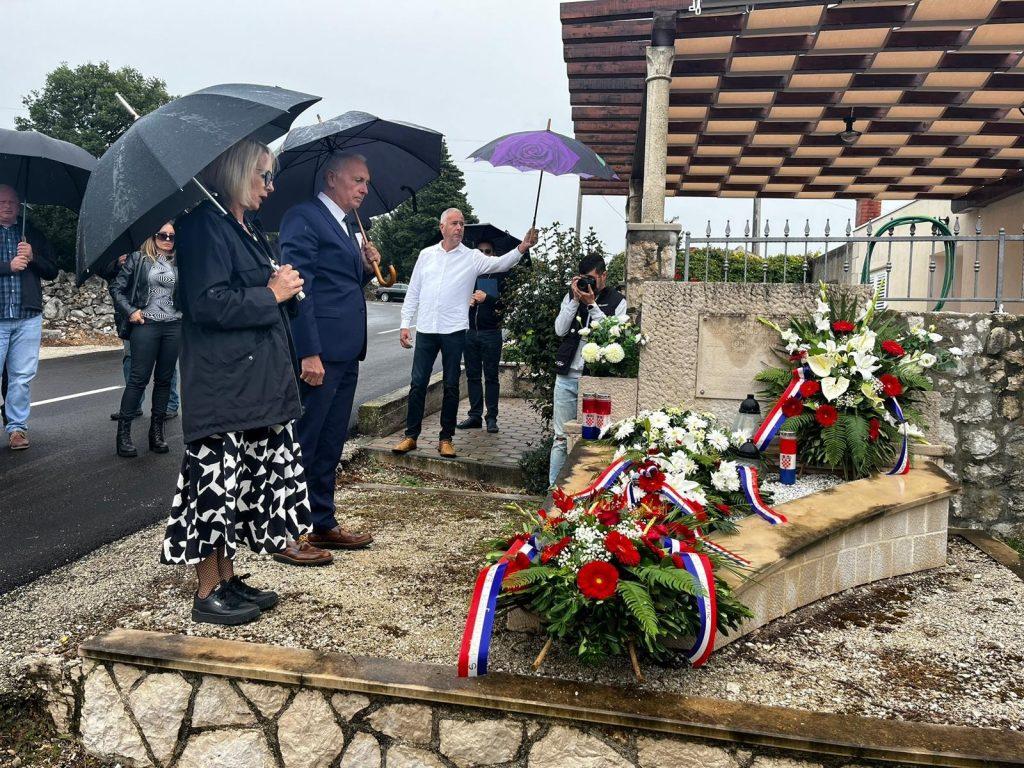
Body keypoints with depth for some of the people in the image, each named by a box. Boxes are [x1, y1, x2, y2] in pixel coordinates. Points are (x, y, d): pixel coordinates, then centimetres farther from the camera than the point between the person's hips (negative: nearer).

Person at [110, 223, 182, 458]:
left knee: (164, 379, 7)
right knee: (139, 378, -4)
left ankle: (157, 431, 15)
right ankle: (123, 432, 3)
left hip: (174, 326, 3)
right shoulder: (138, 259, 4)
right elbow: (116, 288, 4)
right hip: (145, 324, -3)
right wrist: (130, 311, -6)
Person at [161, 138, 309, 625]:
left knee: (246, 483, 14)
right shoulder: (205, 224, -11)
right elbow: (208, 303, -21)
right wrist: (272, 294, -12)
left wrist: (285, 288, 7)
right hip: (221, 388, -10)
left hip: (257, 382, 10)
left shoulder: (249, 230, 18)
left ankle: (228, 579, 26)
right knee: (217, 481, -1)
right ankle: (208, 593, 13)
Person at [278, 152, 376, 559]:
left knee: (330, 445, 15)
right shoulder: (304, 217, -8)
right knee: (302, 444, -2)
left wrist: (367, 267, 7)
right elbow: (298, 287, -16)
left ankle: (322, 524, 26)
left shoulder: (348, 225, 20)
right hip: (317, 353, -9)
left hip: (345, 354, 9)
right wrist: (309, 353, -22)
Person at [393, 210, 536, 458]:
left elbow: (500, 263, -14)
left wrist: (521, 249, -32)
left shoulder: (472, 257, 2)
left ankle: (446, 438, 14)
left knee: (451, 386, 5)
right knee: (418, 384, 3)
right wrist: (405, 325, 5)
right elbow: (413, 292, 10)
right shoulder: (426, 254, 9)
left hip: (454, 331, -1)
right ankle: (411, 436, 13)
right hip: (426, 329, 1)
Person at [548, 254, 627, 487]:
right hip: (566, 377, 3)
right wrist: (575, 300, -7)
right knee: (561, 438, 5)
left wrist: (592, 304, -12)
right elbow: (560, 329, 1)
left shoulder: (617, 301, 3)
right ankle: (554, 489, 11)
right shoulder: (571, 296, 12)